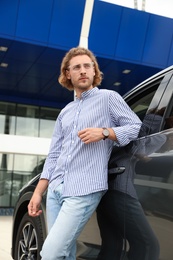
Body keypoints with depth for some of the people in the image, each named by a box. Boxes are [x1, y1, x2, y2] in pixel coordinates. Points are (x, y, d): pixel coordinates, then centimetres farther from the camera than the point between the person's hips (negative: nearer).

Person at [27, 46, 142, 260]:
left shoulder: (108, 98, 6)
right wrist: (37, 193, 11)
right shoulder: (65, 113, 21)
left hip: (84, 191, -6)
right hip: (55, 189, 6)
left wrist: (104, 132, -14)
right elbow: (53, 156, 18)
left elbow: (137, 127, 0)